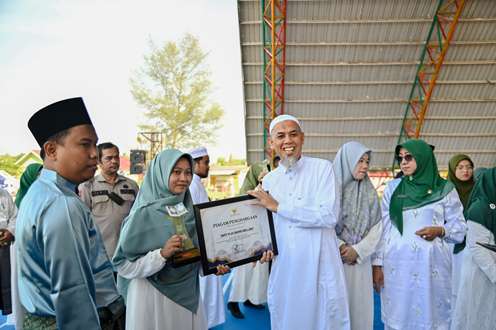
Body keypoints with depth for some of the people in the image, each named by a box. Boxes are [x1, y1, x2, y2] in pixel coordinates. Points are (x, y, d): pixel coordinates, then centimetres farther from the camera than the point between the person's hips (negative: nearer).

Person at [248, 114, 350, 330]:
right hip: (283, 268, 4)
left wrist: (278, 206, -16)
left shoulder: (322, 168, -7)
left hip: (320, 267, -4)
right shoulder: (269, 180, 7)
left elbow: (329, 216, -19)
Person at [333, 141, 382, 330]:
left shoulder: (370, 193, 7)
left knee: (359, 304, 9)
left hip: (360, 260, 3)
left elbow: (377, 227, 2)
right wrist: (339, 247, -15)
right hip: (333, 258, -3)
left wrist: (357, 250, -10)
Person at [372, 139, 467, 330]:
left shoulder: (444, 189, 5)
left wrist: (440, 230, -14)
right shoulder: (392, 188, 8)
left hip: (431, 265, -1)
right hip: (397, 265, 1)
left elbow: (459, 225, 8)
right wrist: (378, 263, 1)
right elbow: (383, 227, 5)